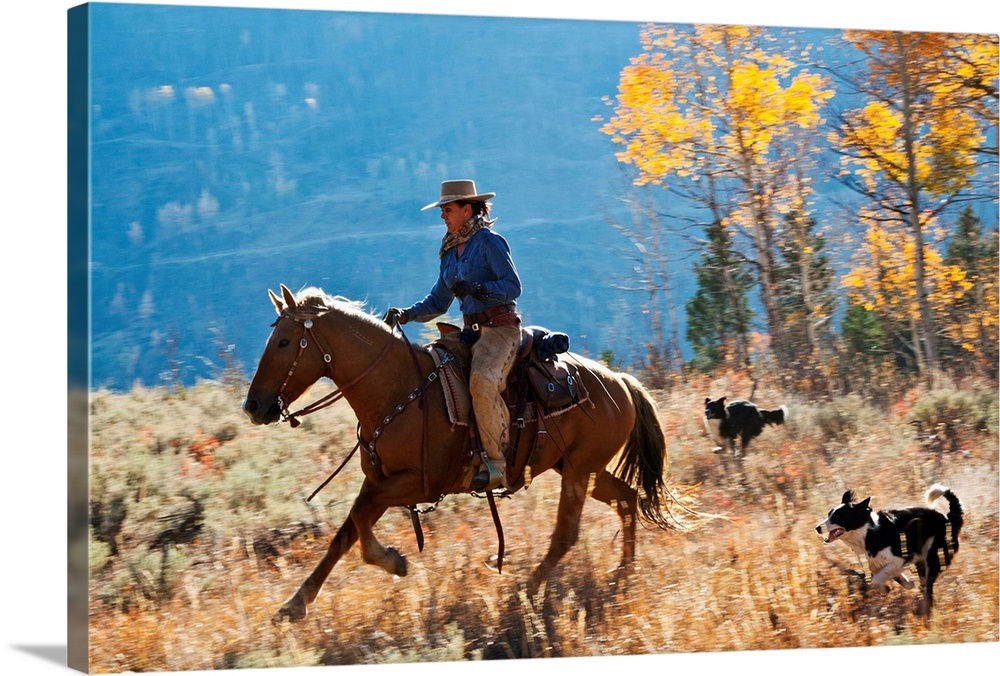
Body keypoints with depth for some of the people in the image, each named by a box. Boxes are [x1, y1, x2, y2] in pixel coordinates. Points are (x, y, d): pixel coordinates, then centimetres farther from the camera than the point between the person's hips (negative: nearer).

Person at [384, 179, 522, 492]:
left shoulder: (489, 241, -6)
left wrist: (477, 289, -25)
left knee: (481, 381, -34)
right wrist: (407, 314, 3)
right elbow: (438, 302, 20)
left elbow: (513, 286, -12)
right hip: (471, 331, 9)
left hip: (501, 328, -9)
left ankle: (496, 462, -30)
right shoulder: (451, 251, 18)